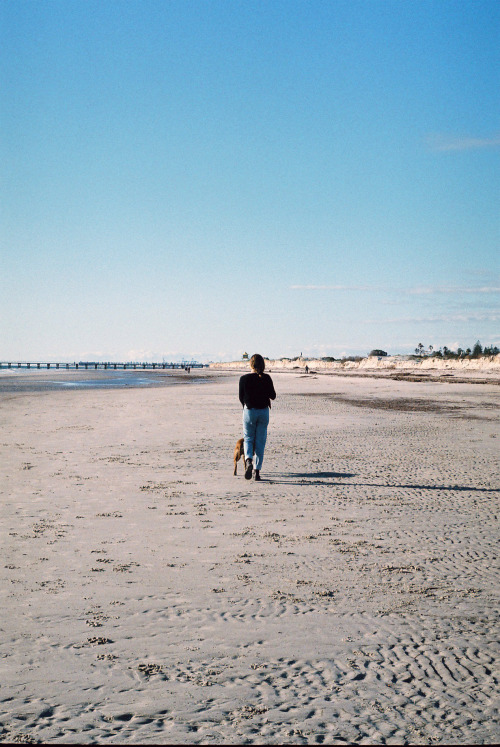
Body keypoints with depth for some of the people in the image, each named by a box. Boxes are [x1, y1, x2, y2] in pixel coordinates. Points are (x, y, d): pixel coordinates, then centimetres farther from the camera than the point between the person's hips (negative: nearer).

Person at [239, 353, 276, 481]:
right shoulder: (266, 378, -5)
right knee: (260, 441, 8)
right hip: (264, 411, 1)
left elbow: (241, 397, 1)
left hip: (249, 411, -1)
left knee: (248, 438, 12)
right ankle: (257, 471, 7)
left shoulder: (244, 378, -7)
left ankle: (248, 460, -17)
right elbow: (273, 396, 0)